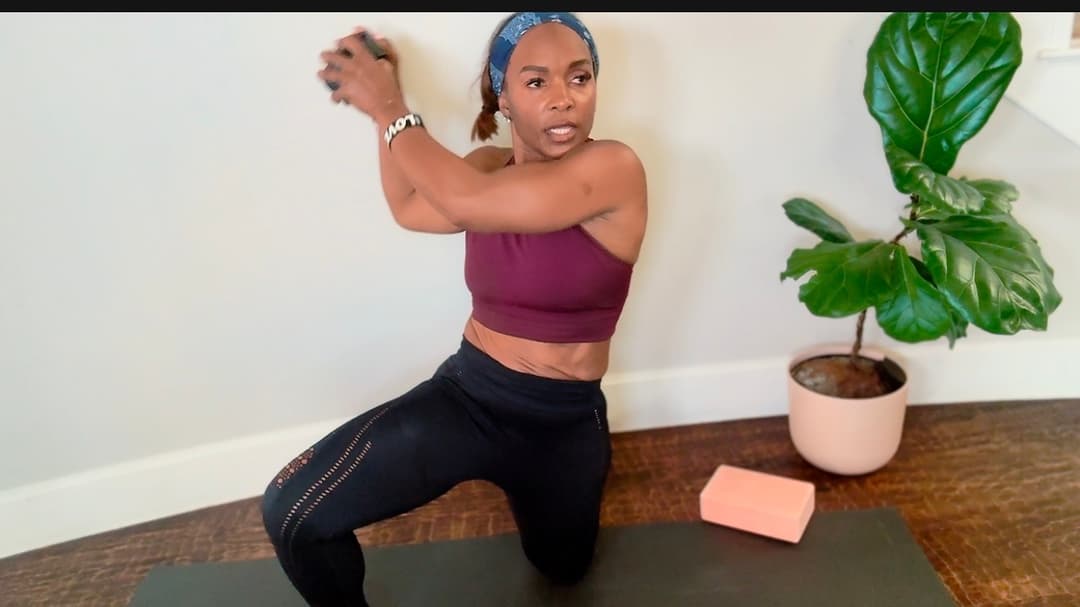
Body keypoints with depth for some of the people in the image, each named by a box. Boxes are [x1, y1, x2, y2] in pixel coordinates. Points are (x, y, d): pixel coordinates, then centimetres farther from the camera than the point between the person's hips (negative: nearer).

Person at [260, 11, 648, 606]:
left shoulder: (613, 167, -19)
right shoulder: (490, 167, -2)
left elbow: (462, 202, -29)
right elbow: (410, 207, 12)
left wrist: (391, 111, -16)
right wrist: (383, 106, 3)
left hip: (564, 424, -2)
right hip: (465, 396, 3)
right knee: (292, 512, -18)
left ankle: (523, 484, 57)